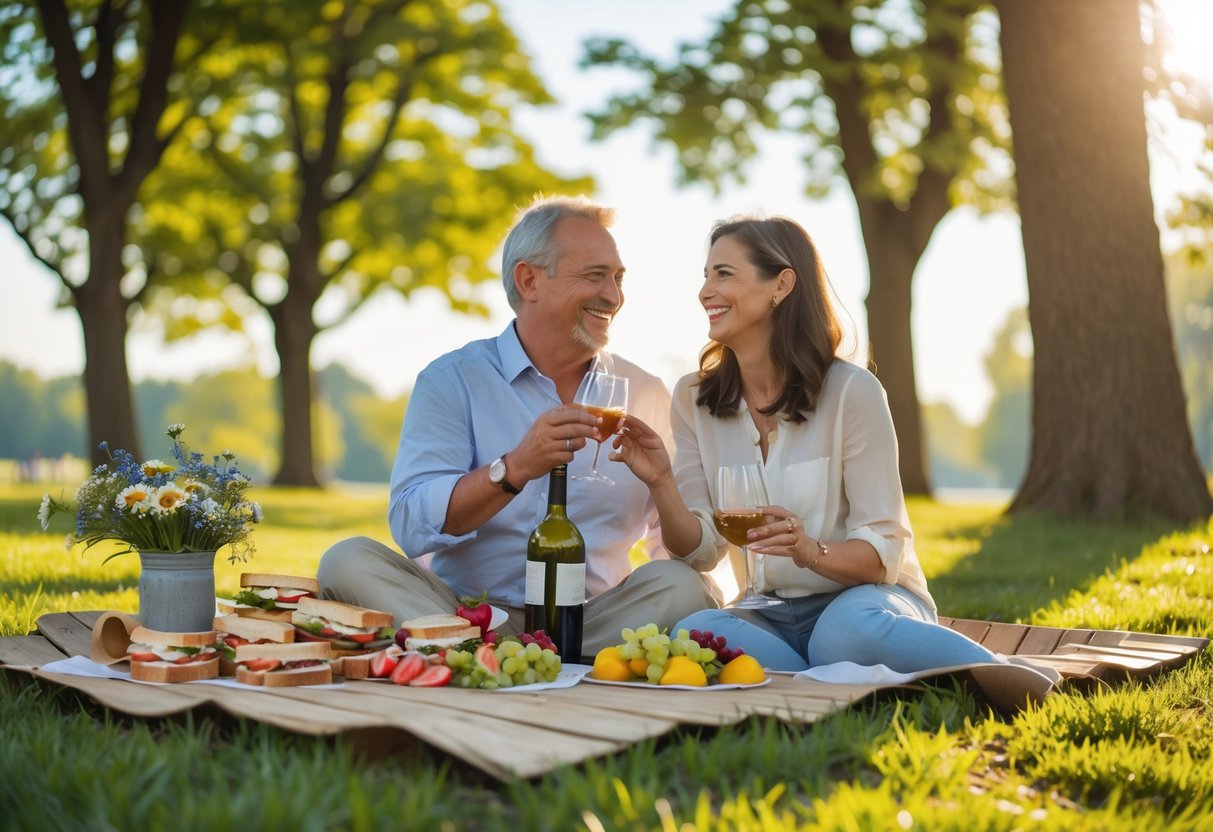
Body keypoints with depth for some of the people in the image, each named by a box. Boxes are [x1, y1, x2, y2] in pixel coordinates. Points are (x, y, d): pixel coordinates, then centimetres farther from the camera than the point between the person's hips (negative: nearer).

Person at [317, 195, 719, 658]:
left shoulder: (645, 394, 14)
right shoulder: (452, 381, 3)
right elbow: (412, 524, -10)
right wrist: (515, 469, -24)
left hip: (592, 623, 2)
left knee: (681, 586, -25)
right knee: (349, 561, -24)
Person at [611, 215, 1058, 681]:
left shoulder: (851, 391, -10)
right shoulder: (693, 399, 3)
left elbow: (883, 553, -10)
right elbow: (701, 551, -1)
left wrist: (811, 551, -31)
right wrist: (661, 484, -20)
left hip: (862, 598, -3)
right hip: (769, 615, 3)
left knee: (847, 632, -40)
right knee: (691, 634, -32)